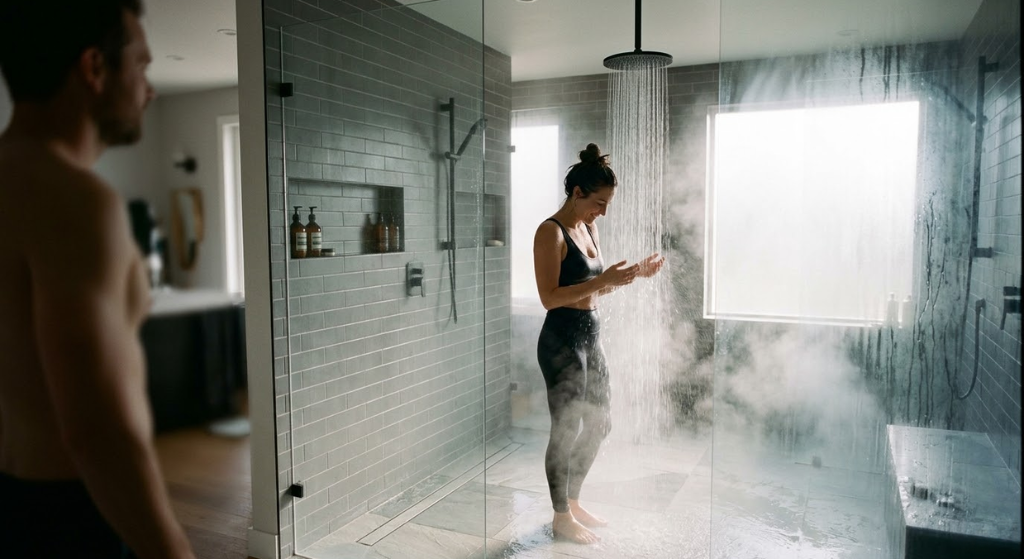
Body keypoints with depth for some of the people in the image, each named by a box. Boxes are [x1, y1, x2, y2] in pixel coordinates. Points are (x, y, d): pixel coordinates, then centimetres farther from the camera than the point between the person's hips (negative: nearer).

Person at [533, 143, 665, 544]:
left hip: (590, 336, 9)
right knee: (566, 429, 3)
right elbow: (549, 297, -21)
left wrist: (632, 274, 1)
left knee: (598, 423, 17)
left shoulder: (588, 228, 11)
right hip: (561, 340, -9)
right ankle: (562, 518, 21)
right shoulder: (551, 232, -15)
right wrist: (604, 279, -25)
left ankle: (573, 502, 34)